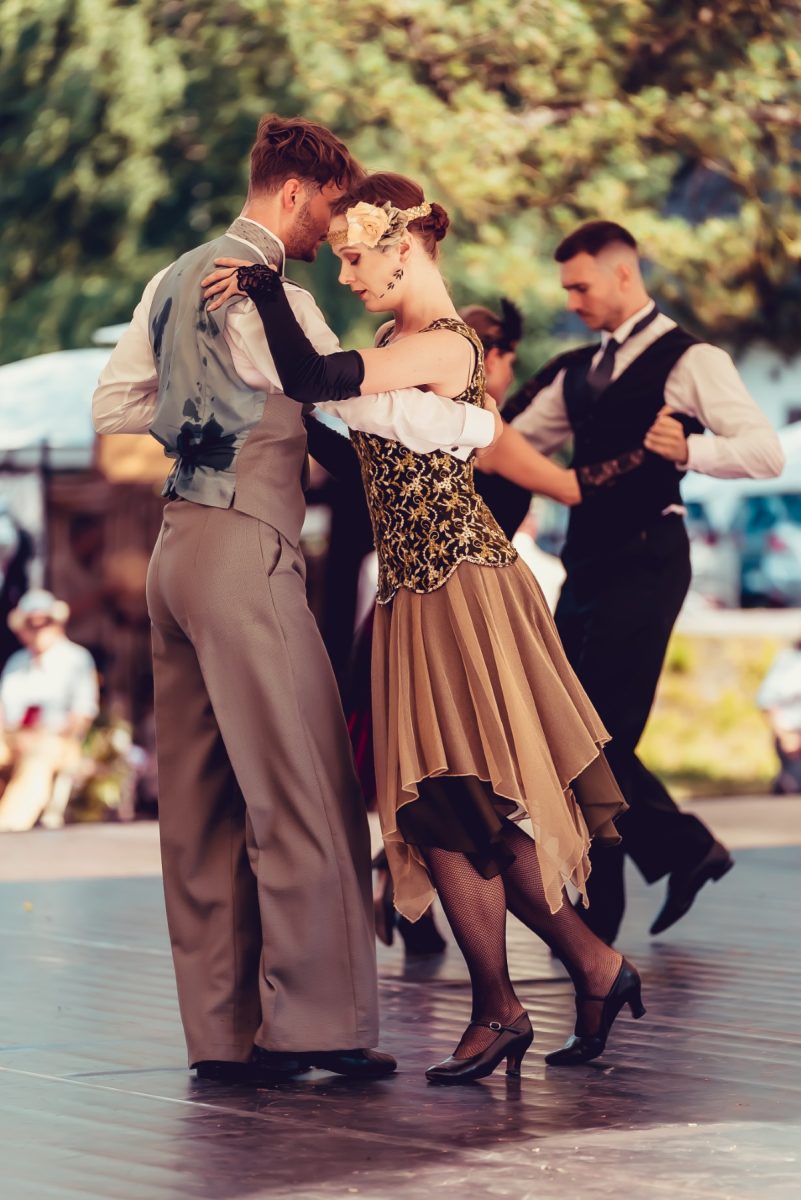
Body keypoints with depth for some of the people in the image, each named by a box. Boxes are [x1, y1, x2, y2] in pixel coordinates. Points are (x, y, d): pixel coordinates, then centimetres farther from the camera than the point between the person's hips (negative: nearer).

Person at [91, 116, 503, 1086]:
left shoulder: (177, 280, 17)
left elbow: (113, 406, 22)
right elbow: (365, 400, -20)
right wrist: (486, 427, -13)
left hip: (178, 545, 9)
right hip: (244, 546, -9)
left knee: (200, 797, 8)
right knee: (303, 790, -5)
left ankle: (219, 1032, 11)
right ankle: (316, 1021, -5)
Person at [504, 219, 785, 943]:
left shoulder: (689, 361, -5)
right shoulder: (580, 372, 19)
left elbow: (767, 451, -15)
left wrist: (690, 450, -28)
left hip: (644, 563, -8)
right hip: (589, 560, 8)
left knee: (600, 734, -9)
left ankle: (598, 918, 0)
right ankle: (686, 849, 23)